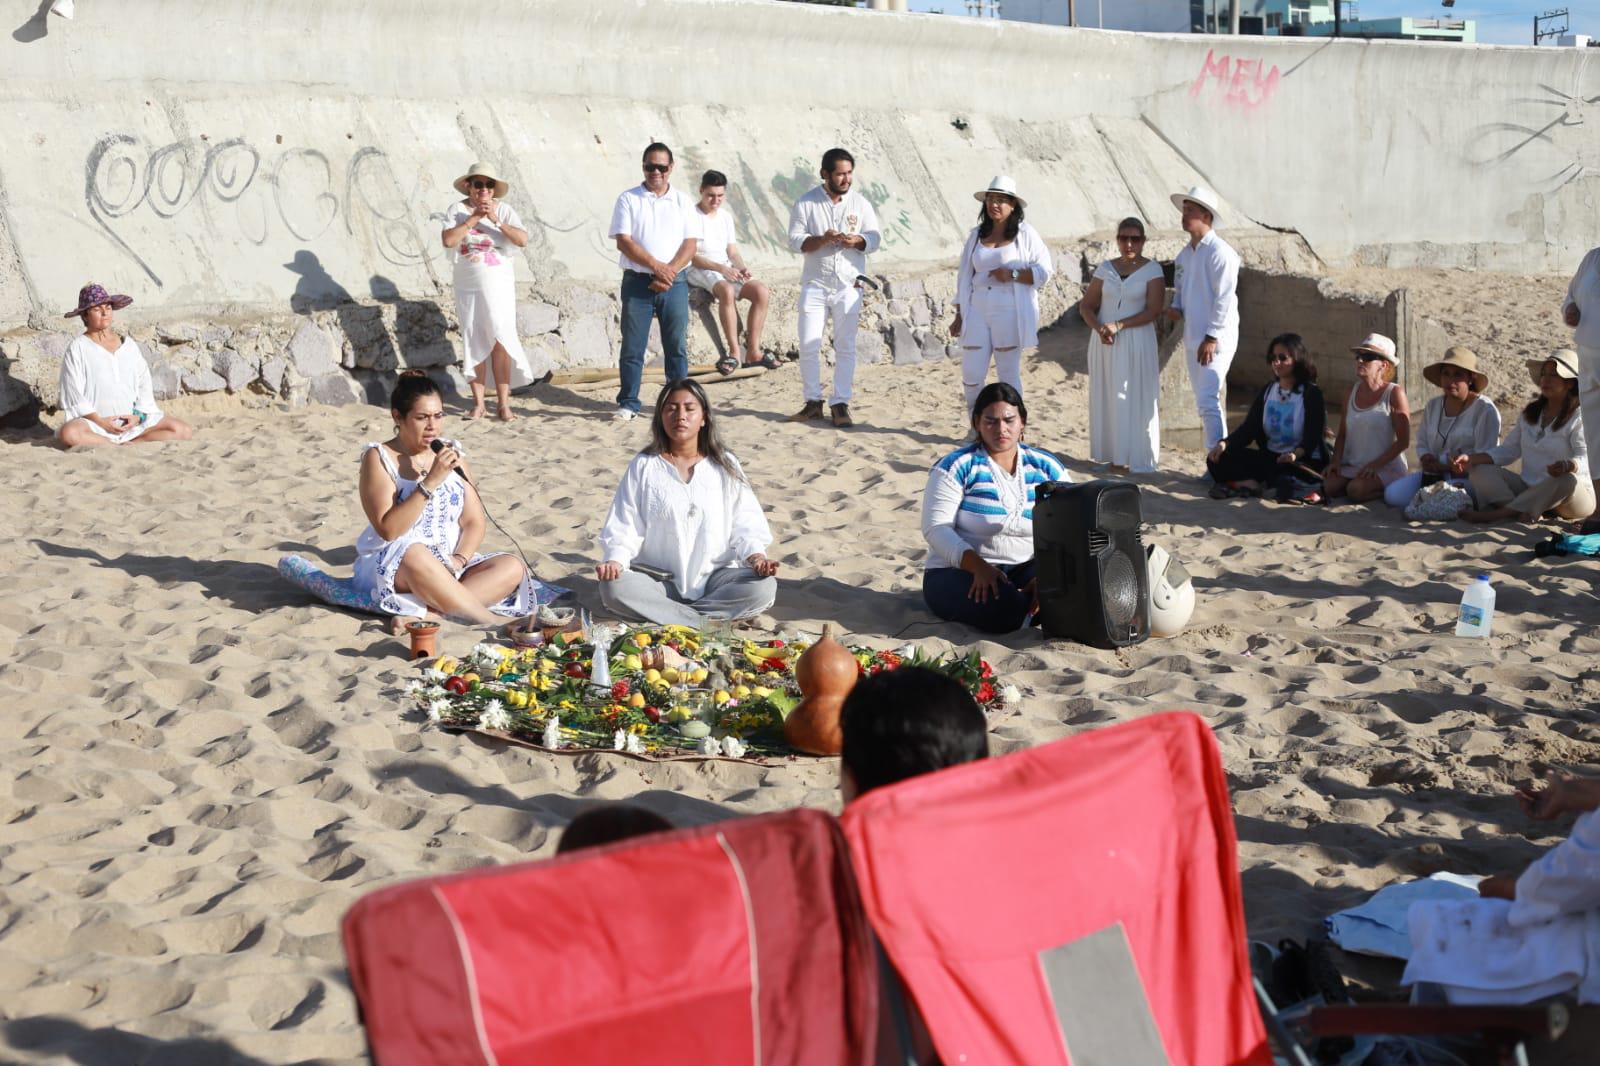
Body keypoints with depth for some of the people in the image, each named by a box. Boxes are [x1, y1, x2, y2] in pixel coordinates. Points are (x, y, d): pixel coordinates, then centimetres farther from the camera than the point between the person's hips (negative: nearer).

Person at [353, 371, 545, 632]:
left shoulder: (451, 453, 11)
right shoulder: (379, 459, -4)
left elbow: (475, 521, 8)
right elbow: (389, 530, -16)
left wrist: (460, 559, -13)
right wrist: (431, 481, -22)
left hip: (449, 565, 5)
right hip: (392, 568, -5)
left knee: (512, 567, -21)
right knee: (416, 555, -39)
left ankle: (423, 613, -35)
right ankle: (492, 622, -35)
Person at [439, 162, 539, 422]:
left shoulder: (504, 210, 2)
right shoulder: (457, 210, 2)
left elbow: (523, 240, -10)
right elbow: (448, 240, -13)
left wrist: (496, 220, -16)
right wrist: (473, 218, -13)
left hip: (499, 286, -1)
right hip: (468, 286, 1)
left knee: (500, 341, -7)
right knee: (474, 343, 2)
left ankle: (503, 403, -4)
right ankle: (478, 403, 8)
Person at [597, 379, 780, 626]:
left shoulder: (725, 466, 8)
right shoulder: (643, 467, 5)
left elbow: (745, 523, 3)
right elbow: (624, 526, 0)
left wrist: (755, 556, -17)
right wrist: (615, 560, -20)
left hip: (715, 576, 1)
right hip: (659, 581, -1)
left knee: (764, 588, -29)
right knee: (614, 588, -32)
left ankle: (660, 616, -24)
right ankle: (706, 624, -28)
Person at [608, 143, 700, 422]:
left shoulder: (683, 202, 10)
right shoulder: (628, 200, 4)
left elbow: (690, 244, 2)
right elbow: (623, 241, -6)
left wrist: (670, 272, -13)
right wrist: (656, 266, -15)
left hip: (674, 283, 1)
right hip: (637, 283, -1)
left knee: (677, 346, 3)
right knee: (632, 347, 0)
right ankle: (628, 404, 6)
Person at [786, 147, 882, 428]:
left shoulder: (861, 203, 5)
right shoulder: (806, 203, 1)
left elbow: (874, 239, 6)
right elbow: (795, 241, -3)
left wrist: (858, 241, -16)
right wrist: (822, 239, -20)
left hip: (848, 284, 1)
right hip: (815, 283, 0)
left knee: (845, 346, -1)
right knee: (809, 345, -3)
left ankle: (840, 404, 4)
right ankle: (813, 402, 9)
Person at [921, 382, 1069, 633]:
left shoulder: (1046, 467, 6)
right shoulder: (957, 467, -4)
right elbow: (935, 528, -14)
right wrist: (978, 566, -29)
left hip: (1024, 570, 3)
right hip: (960, 571, -3)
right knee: (1004, 608, -35)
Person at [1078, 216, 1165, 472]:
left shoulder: (1152, 270, -3)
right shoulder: (1106, 268, 8)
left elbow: (1153, 311, -10)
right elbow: (1086, 305, 8)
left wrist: (1118, 325, -18)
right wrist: (1099, 328, -12)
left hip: (1137, 342, -4)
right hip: (1104, 343, 4)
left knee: (1134, 399, -3)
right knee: (1106, 397, 4)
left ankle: (1134, 459, 2)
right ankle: (1113, 455, 11)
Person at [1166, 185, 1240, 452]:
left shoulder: (1219, 252, -12)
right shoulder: (1185, 254, 13)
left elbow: (1224, 298, -16)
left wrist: (1212, 338, -19)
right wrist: (1176, 307, 3)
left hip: (1216, 340, -9)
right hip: (1192, 337, 9)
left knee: (1208, 401, -16)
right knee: (1203, 403, 12)